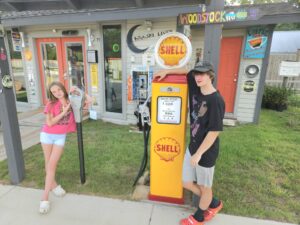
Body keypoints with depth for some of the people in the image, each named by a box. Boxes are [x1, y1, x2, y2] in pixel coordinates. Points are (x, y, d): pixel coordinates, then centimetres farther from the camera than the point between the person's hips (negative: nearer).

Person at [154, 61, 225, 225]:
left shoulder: (216, 100, -22)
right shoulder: (196, 89, -1)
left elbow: (214, 131, -23)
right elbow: (187, 71, 17)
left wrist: (198, 154, -20)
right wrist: (167, 71, 8)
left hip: (206, 152, -7)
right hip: (191, 147, 8)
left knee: (204, 187, 16)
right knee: (187, 183, 18)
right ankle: (214, 204, 43)